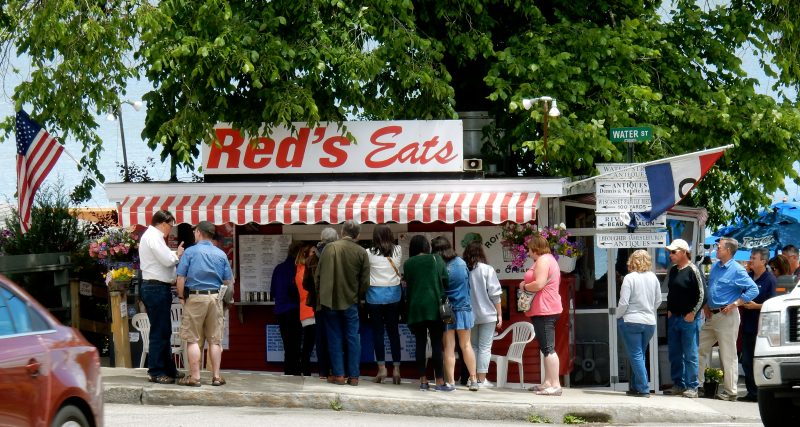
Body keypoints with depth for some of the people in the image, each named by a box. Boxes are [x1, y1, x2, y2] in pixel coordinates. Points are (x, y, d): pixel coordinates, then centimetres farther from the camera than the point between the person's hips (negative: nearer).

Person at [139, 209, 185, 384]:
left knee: (164, 331, 16)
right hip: (156, 289, -11)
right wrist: (178, 254, -2)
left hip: (158, 289, 11)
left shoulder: (153, 236, 20)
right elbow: (168, 260, -20)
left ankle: (169, 369, 22)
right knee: (159, 331, -8)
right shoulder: (153, 237, -13)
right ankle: (156, 372, -5)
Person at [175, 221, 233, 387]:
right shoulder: (221, 254, 5)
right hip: (215, 298, 3)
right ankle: (216, 376, 9)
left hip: (195, 298, -3)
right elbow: (228, 281, 7)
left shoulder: (190, 252, -5)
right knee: (215, 340, 8)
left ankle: (194, 376, -1)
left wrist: (181, 296, 6)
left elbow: (181, 278, -7)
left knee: (193, 339, 1)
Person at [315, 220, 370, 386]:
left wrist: (321, 293, 12)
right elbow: (365, 282, -3)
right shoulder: (361, 253, -6)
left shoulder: (329, 248, -5)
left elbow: (318, 275, -1)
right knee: (353, 338, 7)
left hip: (329, 300, 0)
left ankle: (339, 375, 6)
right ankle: (353, 376, 5)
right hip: (350, 301, 0)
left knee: (334, 338, 8)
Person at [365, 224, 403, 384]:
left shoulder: (370, 253, -9)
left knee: (377, 332, 4)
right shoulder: (398, 251, -1)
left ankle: (382, 368, 1)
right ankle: (396, 368, 5)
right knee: (393, 331, 7)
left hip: (375, 295, -2)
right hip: (394, 294, 2)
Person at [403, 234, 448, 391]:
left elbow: (407, 285, 7)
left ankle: (423, 381, 3)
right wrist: (443, 298, 16)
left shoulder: (408, 264, 4)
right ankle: (439, 380, -3)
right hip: (434, 306, -1)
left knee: (420, 344, 5)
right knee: (437, 343, 0)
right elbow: (446, 280, 0)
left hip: (415, 308, 1)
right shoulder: (436, 260, 1)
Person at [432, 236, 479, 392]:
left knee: (448, 348, 2)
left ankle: (450, 382, 1)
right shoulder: (461, 263, -2)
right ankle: (473, 379, 20)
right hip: (464, 308, 4)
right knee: (466, 345, 16)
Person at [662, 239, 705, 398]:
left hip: (689, 319, -8)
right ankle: (678, 385, 19)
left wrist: (693, 313, -14)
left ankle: (692, 387, -1)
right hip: (674, 318, 8)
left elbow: (702, 294, -13)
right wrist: (669, 310, 14)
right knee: (674, 354, 11)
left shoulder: (693, 271, -11)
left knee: (690, 355, -5)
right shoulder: (672, 271, 12)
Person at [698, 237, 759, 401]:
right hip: (712, 316, 8)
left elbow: (753, 290, -17)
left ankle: (730, 392, 1)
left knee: (728, 355, -3)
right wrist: (706, 305, 13)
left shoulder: (737, 270, -11)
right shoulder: (715, 266, 13)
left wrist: (734, 304, -19)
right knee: (699, 349, 9)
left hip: (726, 316, -8)